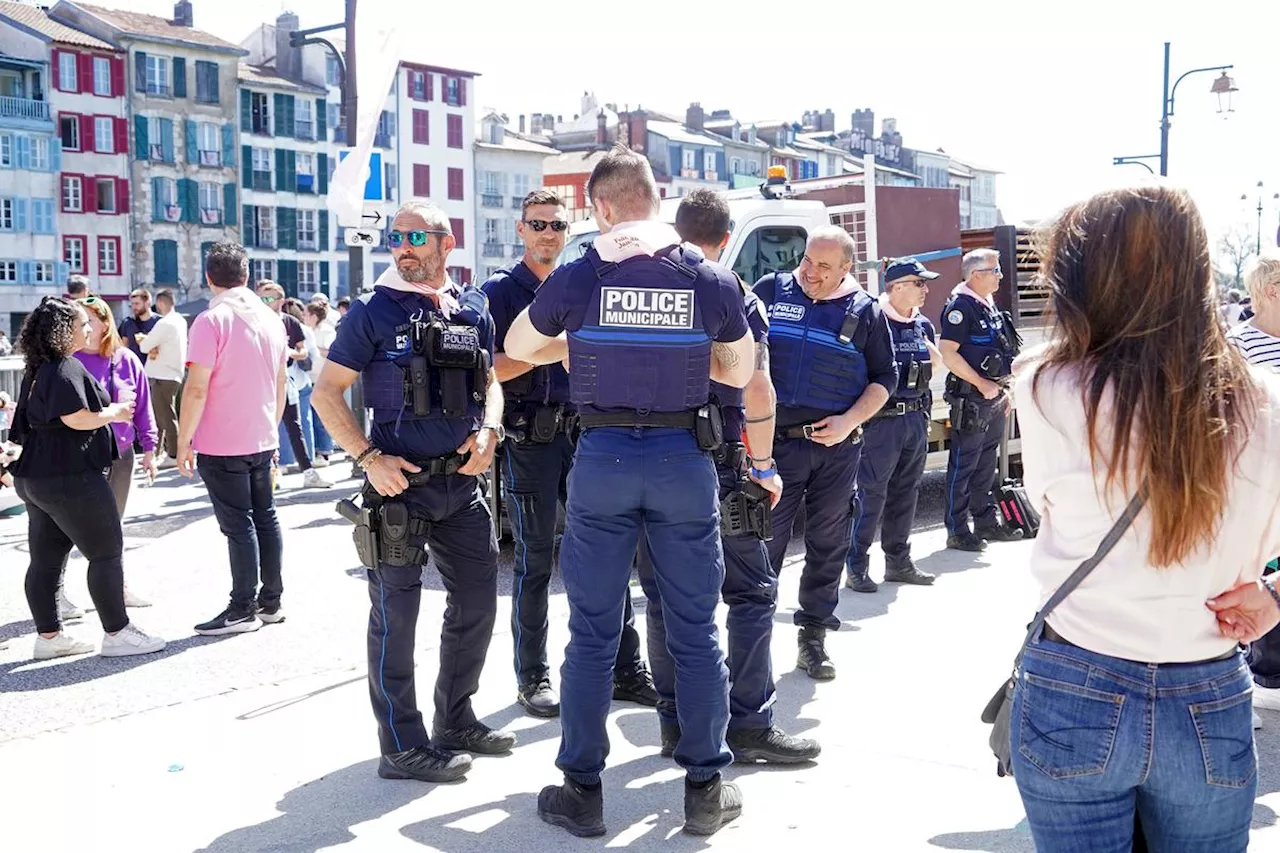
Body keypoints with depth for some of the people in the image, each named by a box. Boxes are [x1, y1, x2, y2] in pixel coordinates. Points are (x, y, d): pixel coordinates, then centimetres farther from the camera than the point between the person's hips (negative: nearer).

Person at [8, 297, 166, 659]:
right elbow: (76, 419, -24)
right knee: (106, 553, -3)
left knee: (45, 559, 11)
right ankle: (117, 633, 1)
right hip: (70, 476, -10)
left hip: (37, 476, 10)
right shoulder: (66, 368, -15)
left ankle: (48, 636, 16)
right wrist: (114, 413, -9)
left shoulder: (36, 369, 15)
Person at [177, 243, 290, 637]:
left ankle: (243, 610, 4)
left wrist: (183, 442, -10)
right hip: (262, 441, 6)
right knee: (265, 518, 12)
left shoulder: (211, 321, -14)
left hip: (221, 445, -6)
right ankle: (271, 601, 19)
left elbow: (197, 389, -17)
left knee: (238, 526, -2)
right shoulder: (271, 319, 7)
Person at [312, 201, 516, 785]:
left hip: (463, 483, 6)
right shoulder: (373, 311, -6)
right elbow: (326, 393, -5)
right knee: (395, 615, 1)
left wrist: (488, 431, -3)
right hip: (400, 483, -5)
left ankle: (455, 721, 32)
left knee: (478, 601, 14)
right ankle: (403, 747, 13)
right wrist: (368, 458, -16)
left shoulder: (473, 310, 7)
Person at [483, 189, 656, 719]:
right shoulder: (502, 290, 1)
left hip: (583, 431, 4)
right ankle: (532, 677, 13)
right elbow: (492, 368, -9)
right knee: (534, 561, 3)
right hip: (530, 439, -4)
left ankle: (626, 669, 13)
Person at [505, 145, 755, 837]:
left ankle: (582, 791, 17)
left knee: (593, 633, 8)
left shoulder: (577, 278, -4)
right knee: (696, 631, 10)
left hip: (603, 457, 0)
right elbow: (740, 372, 11)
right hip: (685, 457, 1)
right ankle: (705, 788, 17)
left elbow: (516, 347, 12)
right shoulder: (711, 280, -1)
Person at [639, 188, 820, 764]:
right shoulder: (736, 298, -4)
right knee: (752, 592, 4)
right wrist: (764, 466, -3)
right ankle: (748, 725, 2)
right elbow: (757, 391, -12)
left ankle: (675, 723, 15)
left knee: (665, 596, 10)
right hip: (716, 463, -4)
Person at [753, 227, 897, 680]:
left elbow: (885, 378, 8)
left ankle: (814, 638, 21)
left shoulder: (866, 311, 4)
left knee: (828, 544, 8)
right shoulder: (771, 290, 3)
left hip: (838, 446, 1)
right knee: (764, 541, -2)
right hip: (777, 440, -1)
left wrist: (849, 421, -7)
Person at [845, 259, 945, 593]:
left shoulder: (922, 325, 12)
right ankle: (856, 567, 3)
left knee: (906, 491, 13)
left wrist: (932, 353, 3)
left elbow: (937, 366, 23)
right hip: (882, 418, -7)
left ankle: (898, 562, 24)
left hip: (916, 417, 8)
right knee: (871, 493, -5)